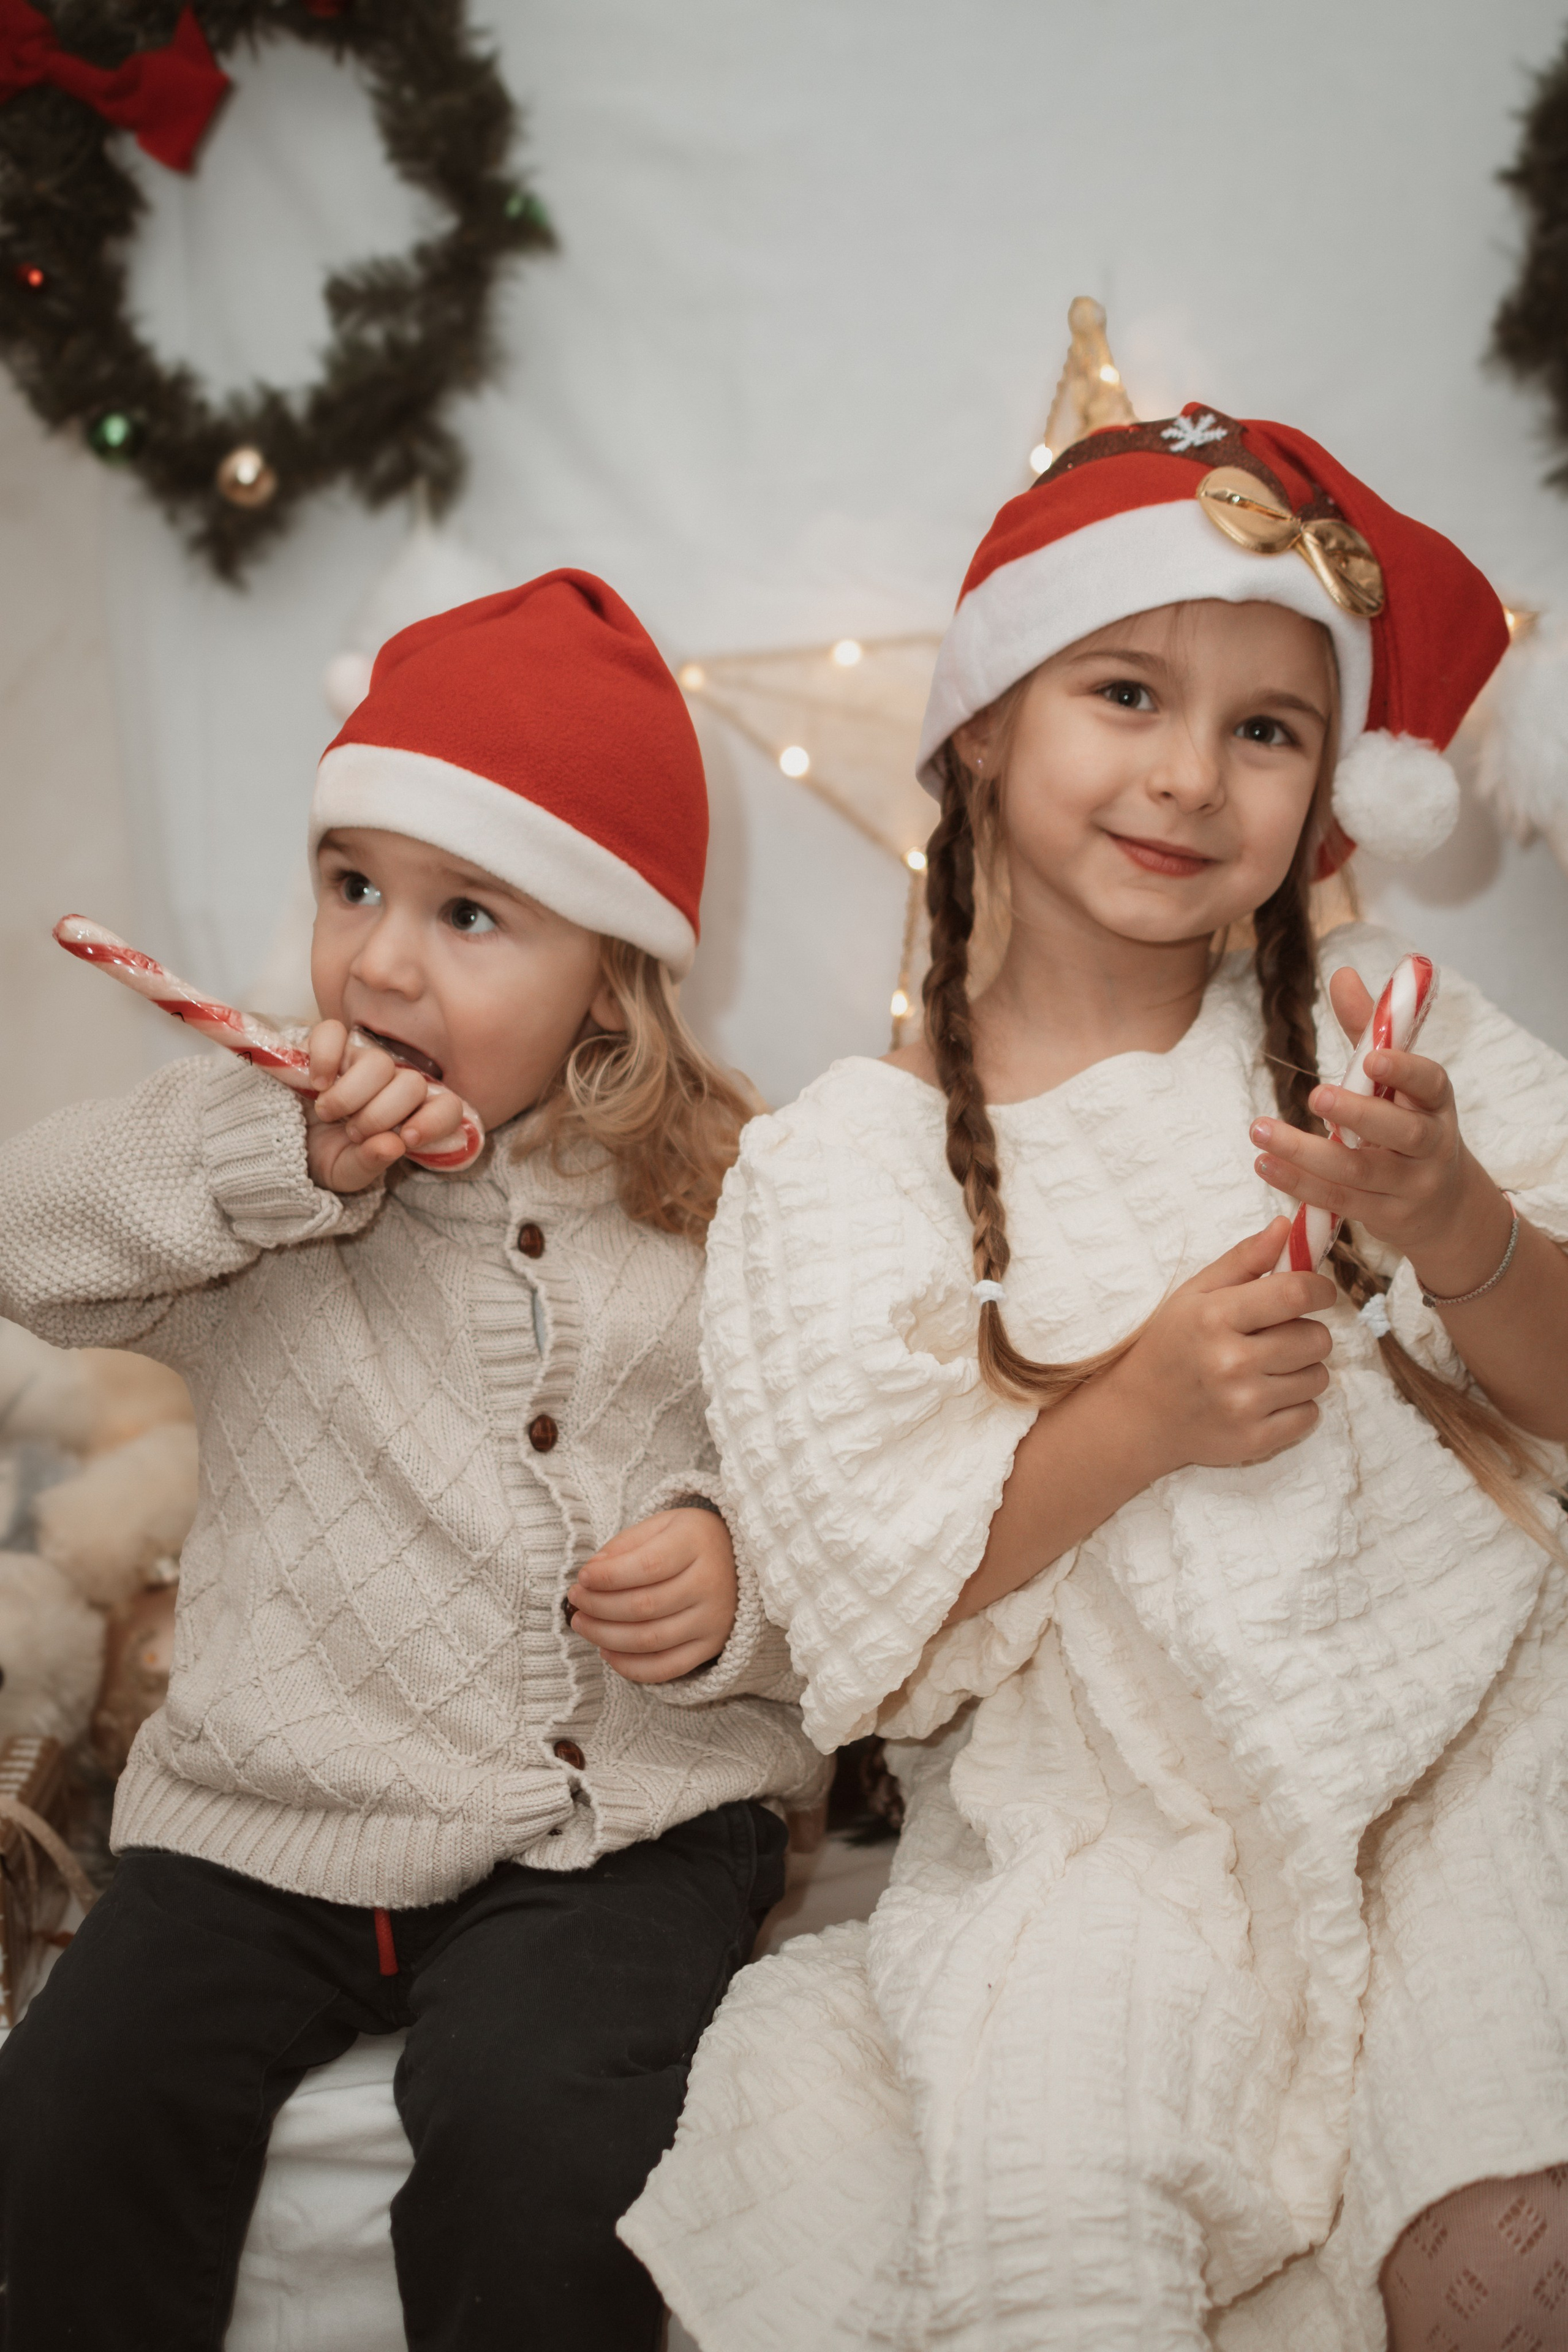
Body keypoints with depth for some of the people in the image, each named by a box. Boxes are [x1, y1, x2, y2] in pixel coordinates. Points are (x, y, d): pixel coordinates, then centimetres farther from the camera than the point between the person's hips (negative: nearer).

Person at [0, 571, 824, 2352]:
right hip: (271, 1806, 2)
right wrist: (283, 1161, -18)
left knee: (541, 2142, -25)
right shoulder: (260, 1156, 5)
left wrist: (739, 1582, -17)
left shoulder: (726, 1206, 0)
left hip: (623, 1821, -2)